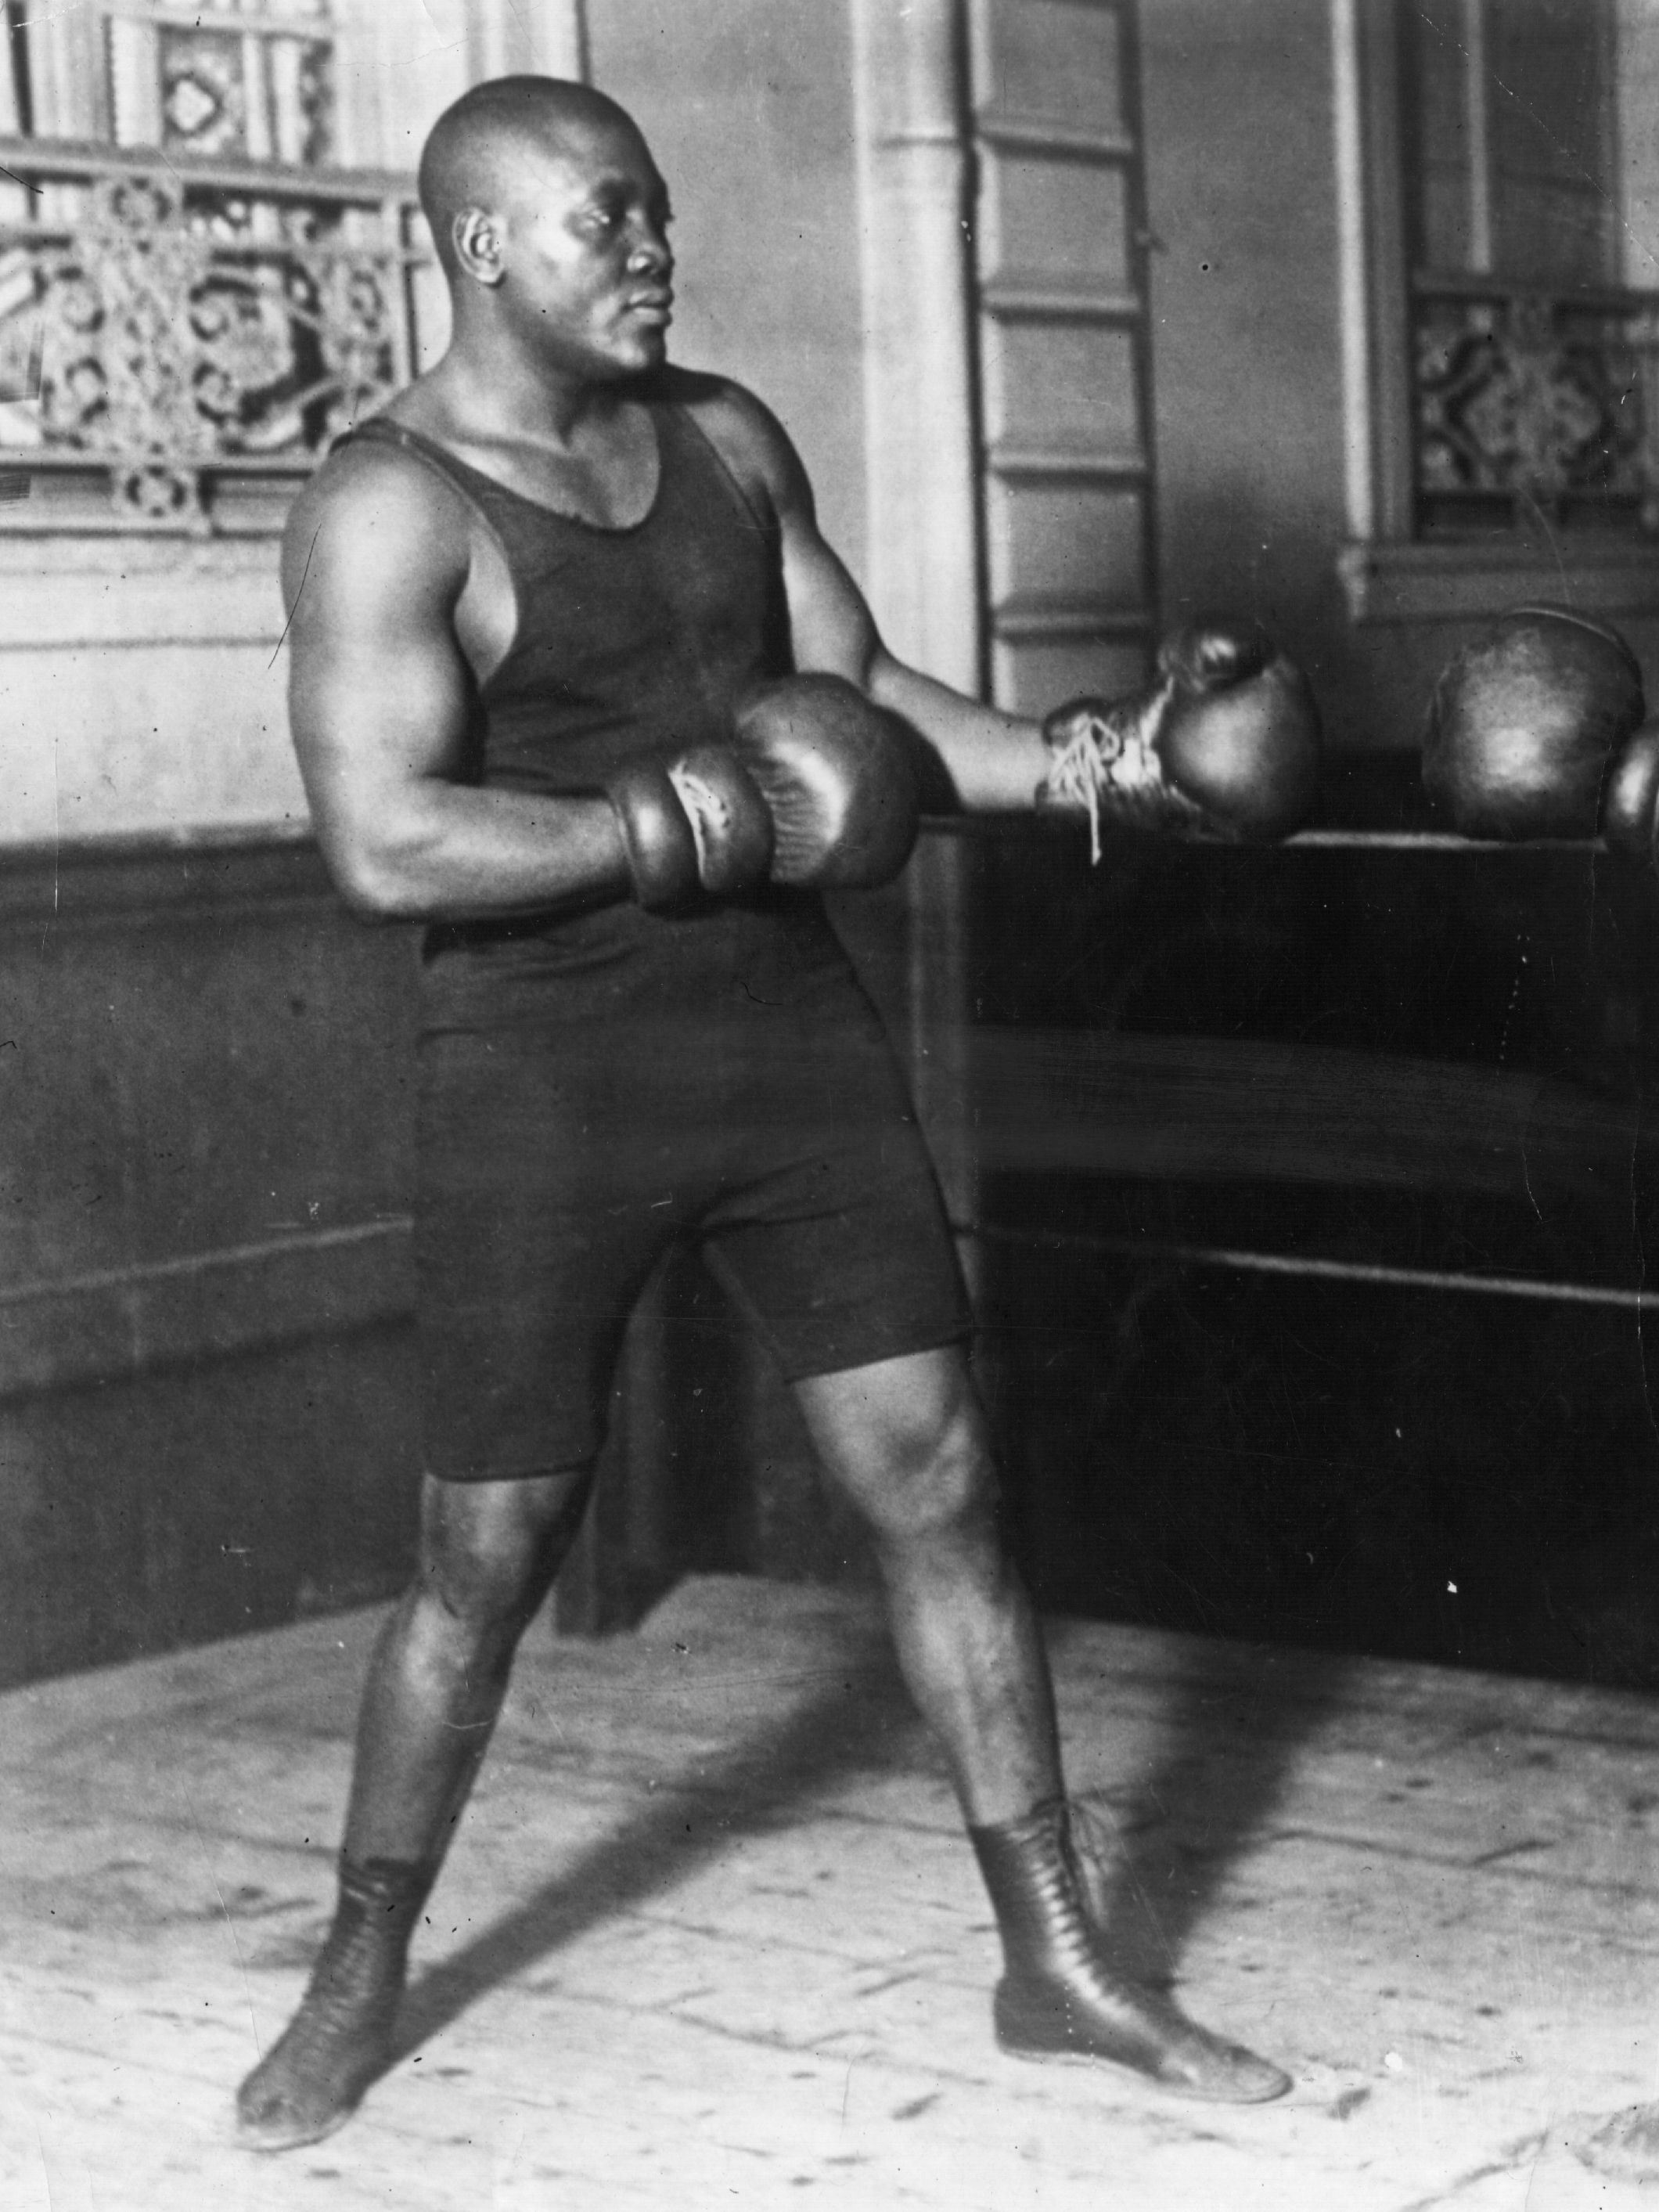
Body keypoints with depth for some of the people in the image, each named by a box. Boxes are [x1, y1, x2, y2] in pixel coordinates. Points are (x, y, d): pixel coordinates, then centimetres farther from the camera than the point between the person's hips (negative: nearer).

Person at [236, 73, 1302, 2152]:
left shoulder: (727, 439, 8)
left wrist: (1079, 760, -4)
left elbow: (866, 693, 12)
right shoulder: (388, 504, -13)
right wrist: (692, 826, -20)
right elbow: (385, 842, -22)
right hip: (542, 1079, -5)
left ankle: (1056, 1965, 15)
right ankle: (358, 1981, 26)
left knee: (937, 1487, 3)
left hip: (791, 1031, 5)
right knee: (487, 1563, 4)